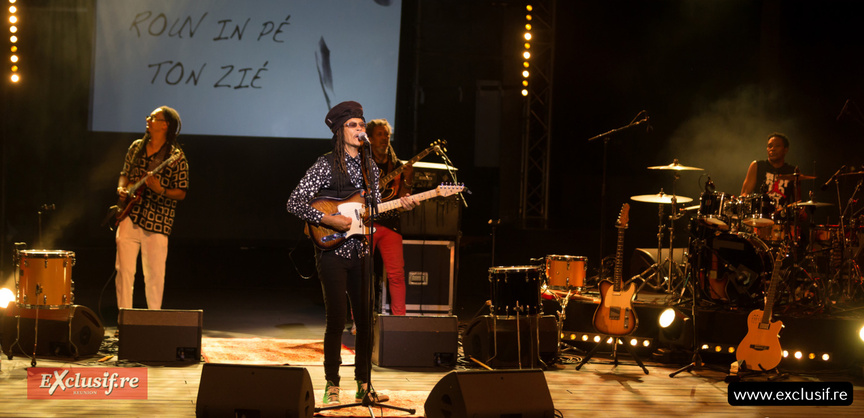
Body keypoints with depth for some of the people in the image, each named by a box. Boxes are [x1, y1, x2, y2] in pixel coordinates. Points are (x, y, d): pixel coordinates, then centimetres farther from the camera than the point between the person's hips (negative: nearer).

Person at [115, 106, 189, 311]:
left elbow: (181, 194, -4)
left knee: (154, 274, -1)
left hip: (157, 221, -4)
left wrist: (160, 190, -21)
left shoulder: (176, 157, -4)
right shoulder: (136, 147, 11)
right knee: (124, 269, 0)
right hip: (130, 216, 4)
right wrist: (121, 189, 3)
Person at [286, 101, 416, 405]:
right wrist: (328, 220, -19)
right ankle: (332, 386, 6)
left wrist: (399, 206, -3)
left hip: (361, 252, 5)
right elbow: (295, 203, -11)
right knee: (337, 320, -5)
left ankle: (363, 385, 15)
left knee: (365, 319, 6)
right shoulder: (326, 165, -7)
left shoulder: (370, 168, 12)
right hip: (332, 253, -5)